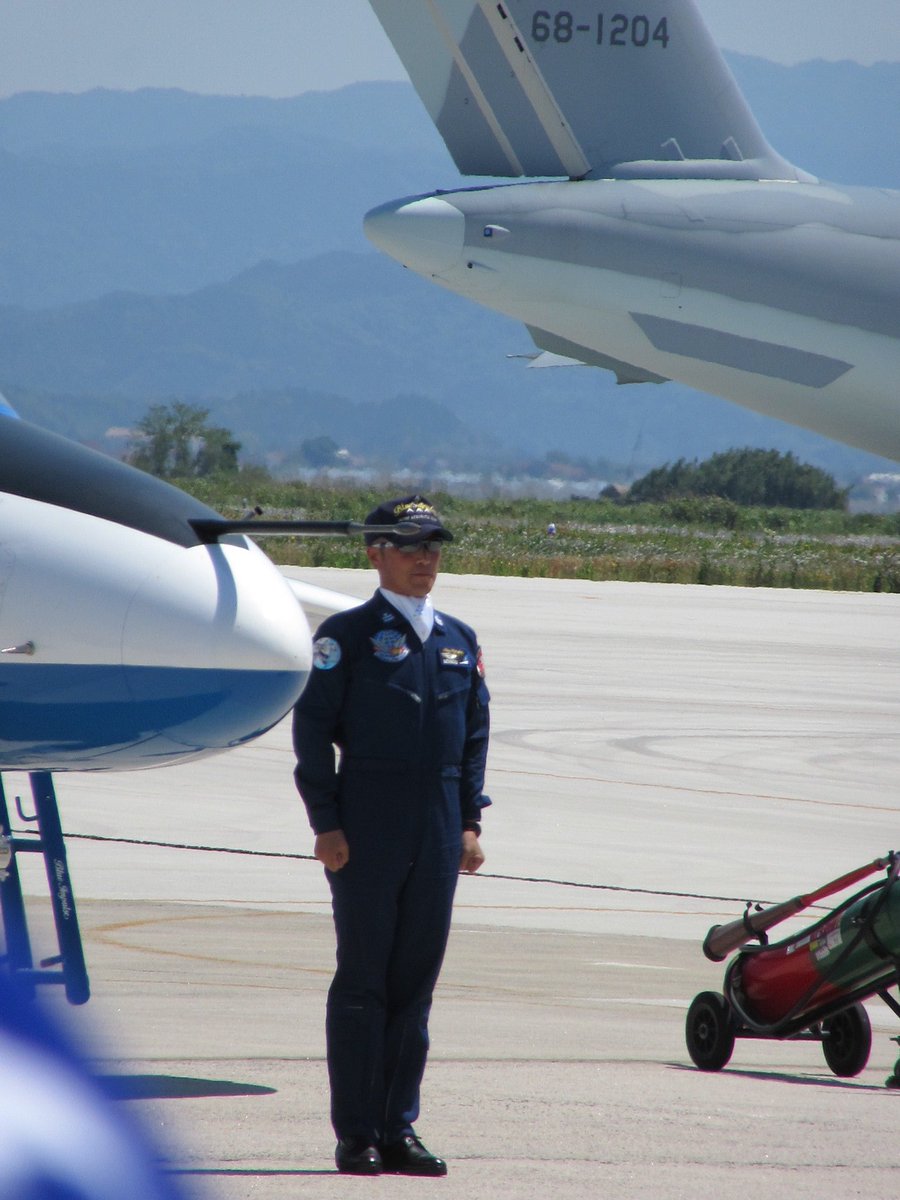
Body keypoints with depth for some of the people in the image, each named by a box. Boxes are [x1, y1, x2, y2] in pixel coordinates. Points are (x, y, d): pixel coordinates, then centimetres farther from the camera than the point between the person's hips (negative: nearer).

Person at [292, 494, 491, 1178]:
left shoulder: (460, 641, 14)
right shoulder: (347, 634, -3)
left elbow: (475, 735, 17)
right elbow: (312, 729, -5)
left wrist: (470, 821, 8)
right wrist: (326, 823, -11)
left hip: (439, 831, 5)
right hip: (368, 828, -5)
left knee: (417, 980, 6)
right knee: (362, 980, -2)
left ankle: (399, 1130, 12)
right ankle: (356, 1135, 3)